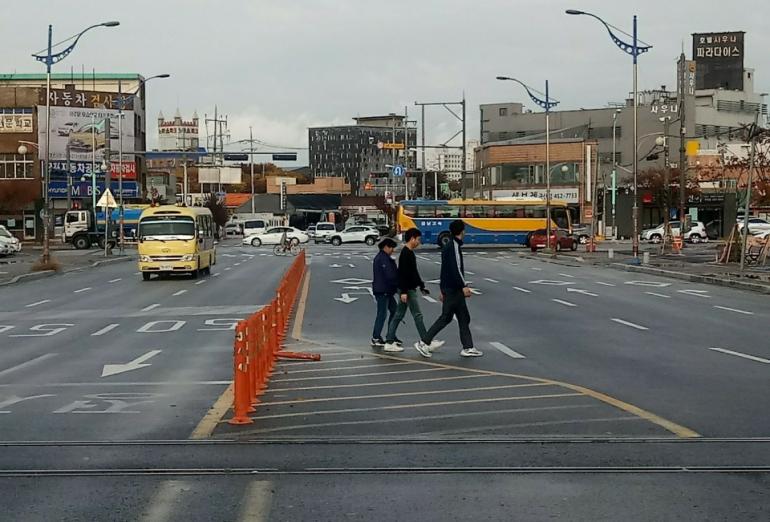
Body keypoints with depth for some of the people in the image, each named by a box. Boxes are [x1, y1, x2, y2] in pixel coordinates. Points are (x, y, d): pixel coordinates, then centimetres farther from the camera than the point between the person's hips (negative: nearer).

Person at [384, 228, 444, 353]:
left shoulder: (410, 253, 15)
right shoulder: (405, 253, -17)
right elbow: (403, 273, -22)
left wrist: (422, 286, 26)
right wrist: (404, 291, -25)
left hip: (410, 289, 10)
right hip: (407, 290, -10)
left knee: (399, 315, 9)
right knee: (418, 315, -4)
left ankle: (389, 343, 9)